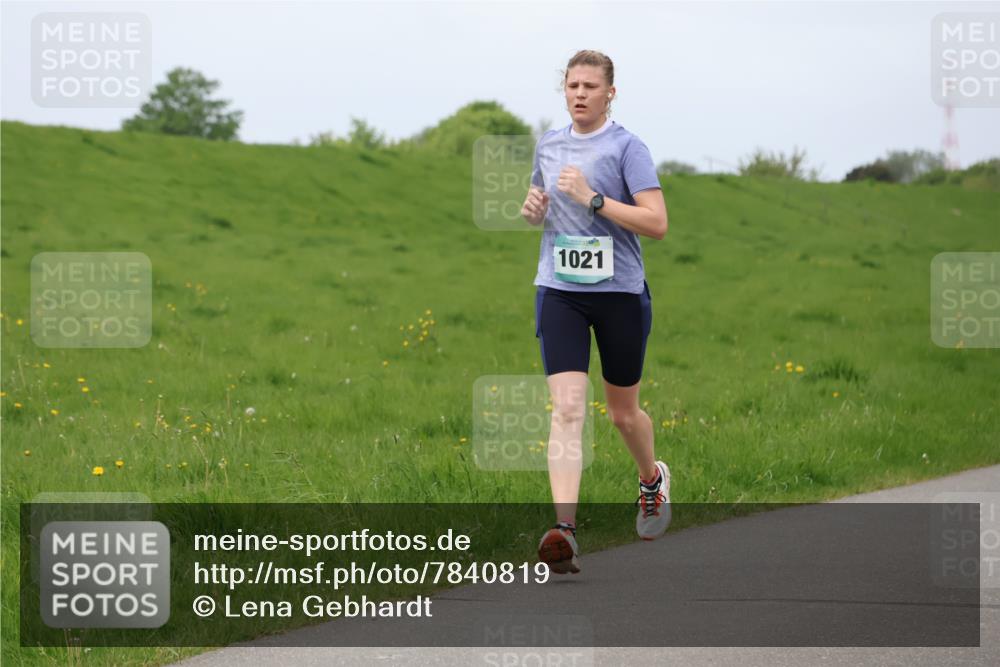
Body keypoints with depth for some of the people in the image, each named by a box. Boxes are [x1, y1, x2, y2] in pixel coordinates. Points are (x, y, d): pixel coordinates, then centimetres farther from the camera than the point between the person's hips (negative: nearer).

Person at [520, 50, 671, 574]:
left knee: (623, 412, 12)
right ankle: (565, 530, -24)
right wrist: (533, 209, 3)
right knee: (567, 407, -14)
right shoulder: (548, 144, 10)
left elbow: (656, 223, -15)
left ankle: (652, 479, 46)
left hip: (620, 293, -3)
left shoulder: (627, 147, -7)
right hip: (559, 291, 3)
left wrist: (593, 198, -21)